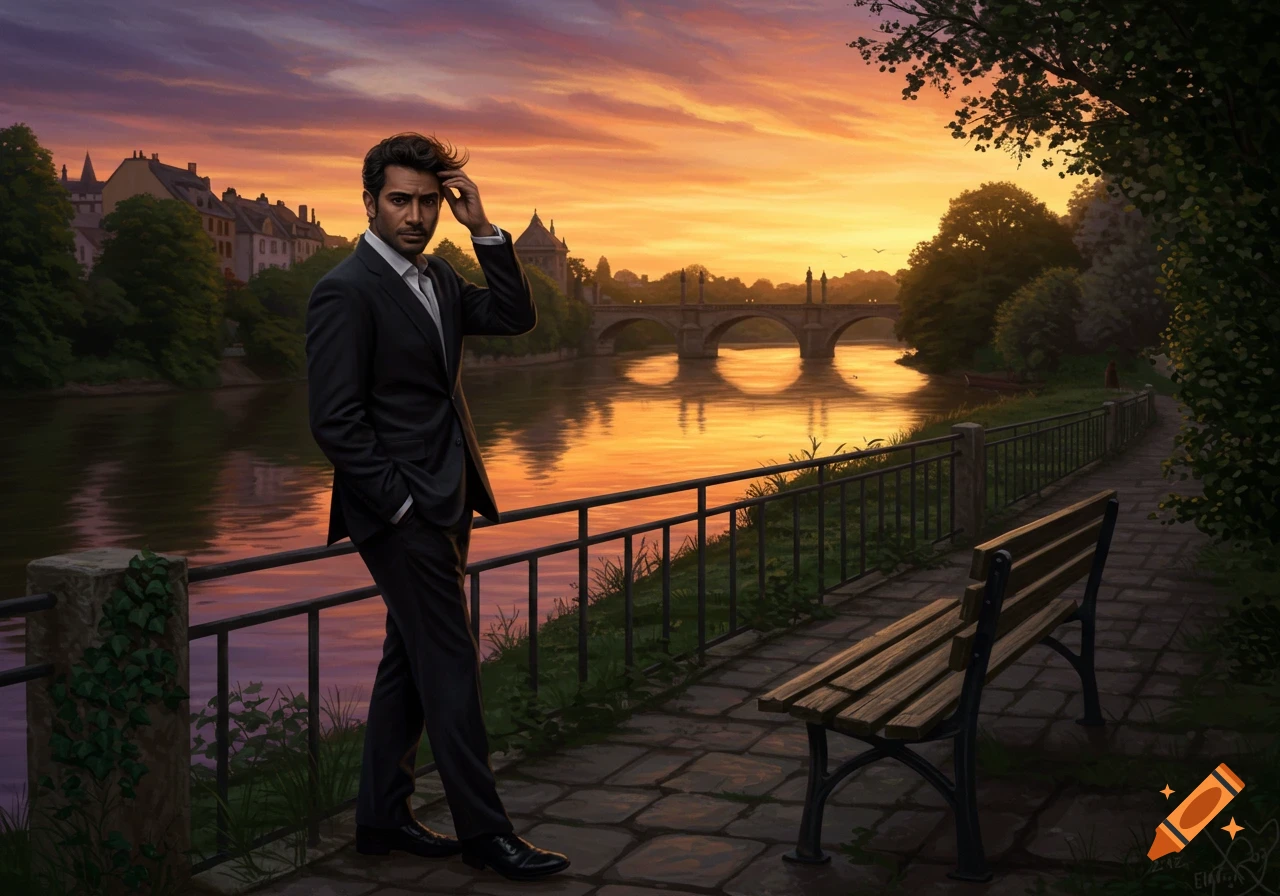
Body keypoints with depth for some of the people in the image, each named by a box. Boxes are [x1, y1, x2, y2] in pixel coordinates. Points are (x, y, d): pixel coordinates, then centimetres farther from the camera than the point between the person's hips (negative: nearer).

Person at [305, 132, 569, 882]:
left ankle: (383, 818, 23)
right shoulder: (347, 290, -14)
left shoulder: (436, 277, 13)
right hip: (402, 511, -9)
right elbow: (335, 421, -17)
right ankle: (484, 830, 5)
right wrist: (401, 504, -16)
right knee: (450, 665, -4)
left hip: (443, 504, 9)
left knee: (413, 660, 13)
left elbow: (515, 317, 7)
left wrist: (485, 229, -3)